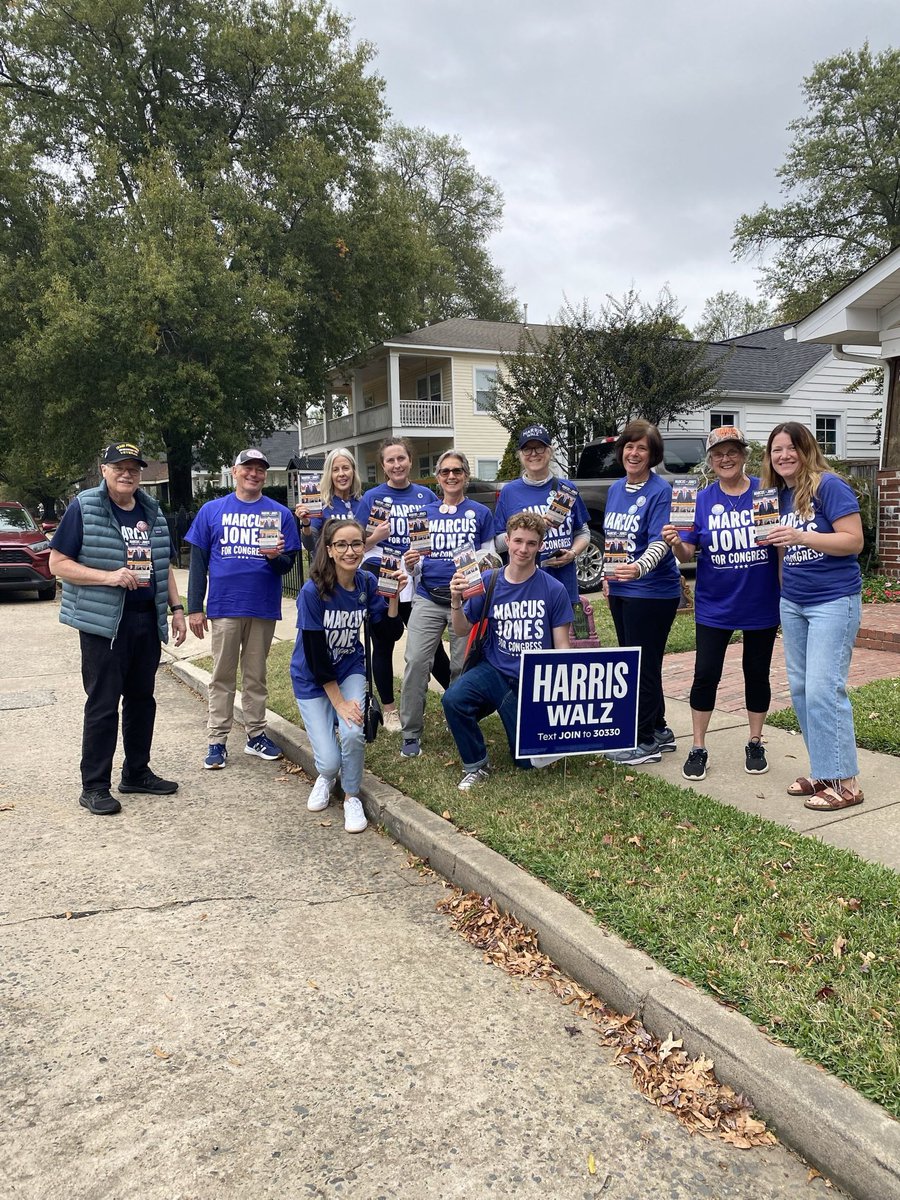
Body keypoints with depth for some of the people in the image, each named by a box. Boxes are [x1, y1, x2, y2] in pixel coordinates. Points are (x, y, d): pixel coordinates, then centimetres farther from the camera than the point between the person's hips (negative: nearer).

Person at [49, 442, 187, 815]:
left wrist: (177, 608, 10)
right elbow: (58, 563, -9)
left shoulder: (152, 511, 12)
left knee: (141, 699, 13)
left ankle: (137, 773, 26)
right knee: (103, 704, -2)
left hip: (147, 622, 6)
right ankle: (94, 787, 9)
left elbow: (164, 566, 19)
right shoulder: (84, 508, -5)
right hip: (104, 622, -6)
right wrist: (109, 576, -21)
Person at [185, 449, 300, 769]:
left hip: (264, 607, 1)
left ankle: (256, 735, 21)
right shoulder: (212, 510, 5)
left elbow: (288, 563, 3)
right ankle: (217, 741, 12)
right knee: (222, 677, 6)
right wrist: (194, 608, -1)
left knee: (256, 676, 11)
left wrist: (275, 556, -20)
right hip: (224, 606, -1)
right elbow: (198, 562, 4)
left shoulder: (280, 513, 5)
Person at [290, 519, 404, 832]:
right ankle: (327, 775, 28)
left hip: (350, 669, 3)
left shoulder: (368, 583, -10)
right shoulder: (313, 591, -23)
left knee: (353, 734, -25)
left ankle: (352, 795, 4)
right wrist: (339, 702, -19)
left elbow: (389, 636, -8)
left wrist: (393, 598, -22)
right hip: (312, 677, -3)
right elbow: (315, 654, -20)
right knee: (330, 760, -12)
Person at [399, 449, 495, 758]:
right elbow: (417, 563, 14)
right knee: (416, 663, -9)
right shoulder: (424, 513, 12)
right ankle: (411, 733, 2)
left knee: (462, 666, 3)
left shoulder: (480, 513, 7)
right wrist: (411, 564, -9)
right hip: (428, 598, 1)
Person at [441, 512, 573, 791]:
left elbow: (561, 647, -3)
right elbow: (462, 631, 3)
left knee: (528, 759, 1)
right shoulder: (488, 582, -2)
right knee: (453, 699, -29)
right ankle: (476, 765, -3)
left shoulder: (554, 589, -8)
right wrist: (456, 601, -16)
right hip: (495, 670, 1)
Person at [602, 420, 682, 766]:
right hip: (620, 590, 8)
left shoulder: (660, 491, -13)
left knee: (644, 666, -1)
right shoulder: (616, 489, 11)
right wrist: (608, 575, 16)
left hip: (651, 591, -8)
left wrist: (639, 568, -39)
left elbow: (660, 541, -22)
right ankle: (659, 730, 29)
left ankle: (647, 741, 11)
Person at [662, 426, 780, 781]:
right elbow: (687, 555, -2)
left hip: (761, 604, 0)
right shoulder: (701, 500, -1)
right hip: (715, 606, 0)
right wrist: (676, 544, -23)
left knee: (757, 673, 12)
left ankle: (755, 744, 29)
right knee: (706, 675, 1)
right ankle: (698, 749, 15)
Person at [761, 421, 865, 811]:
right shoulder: (782, 494, 11)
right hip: (792, 603, 8)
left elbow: (854, 541, -17)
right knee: (800, 688, 9)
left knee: (823, 690, -10)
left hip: (833, 601, -8)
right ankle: (823, 771, 21)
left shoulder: (829, 486, -11)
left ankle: (845, 782, 0)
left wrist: (801, 537, -26)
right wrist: (772, 539, 2)